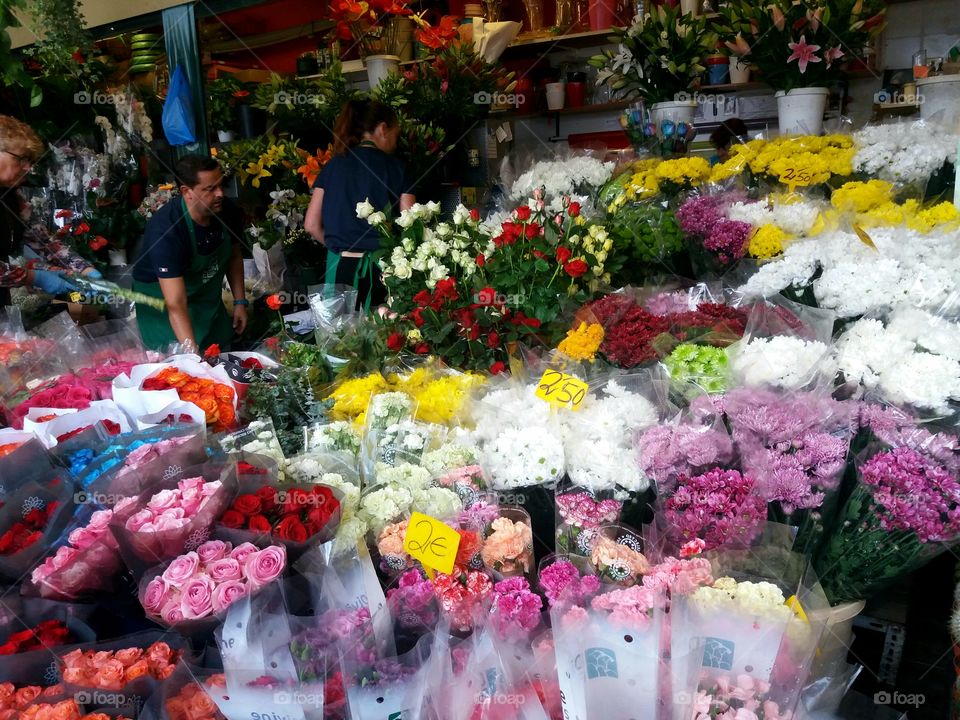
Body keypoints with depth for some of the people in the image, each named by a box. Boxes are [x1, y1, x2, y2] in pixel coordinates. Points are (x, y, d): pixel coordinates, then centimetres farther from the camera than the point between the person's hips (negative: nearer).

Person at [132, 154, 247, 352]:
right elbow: (176, 305, -38)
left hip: (210, 301, 6)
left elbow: (234, 255, 6)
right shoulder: (165, 230, -34)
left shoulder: (227, 211, -16)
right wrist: (192, 354, -46)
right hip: (163, 303, -5)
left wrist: (240, 301, 1)